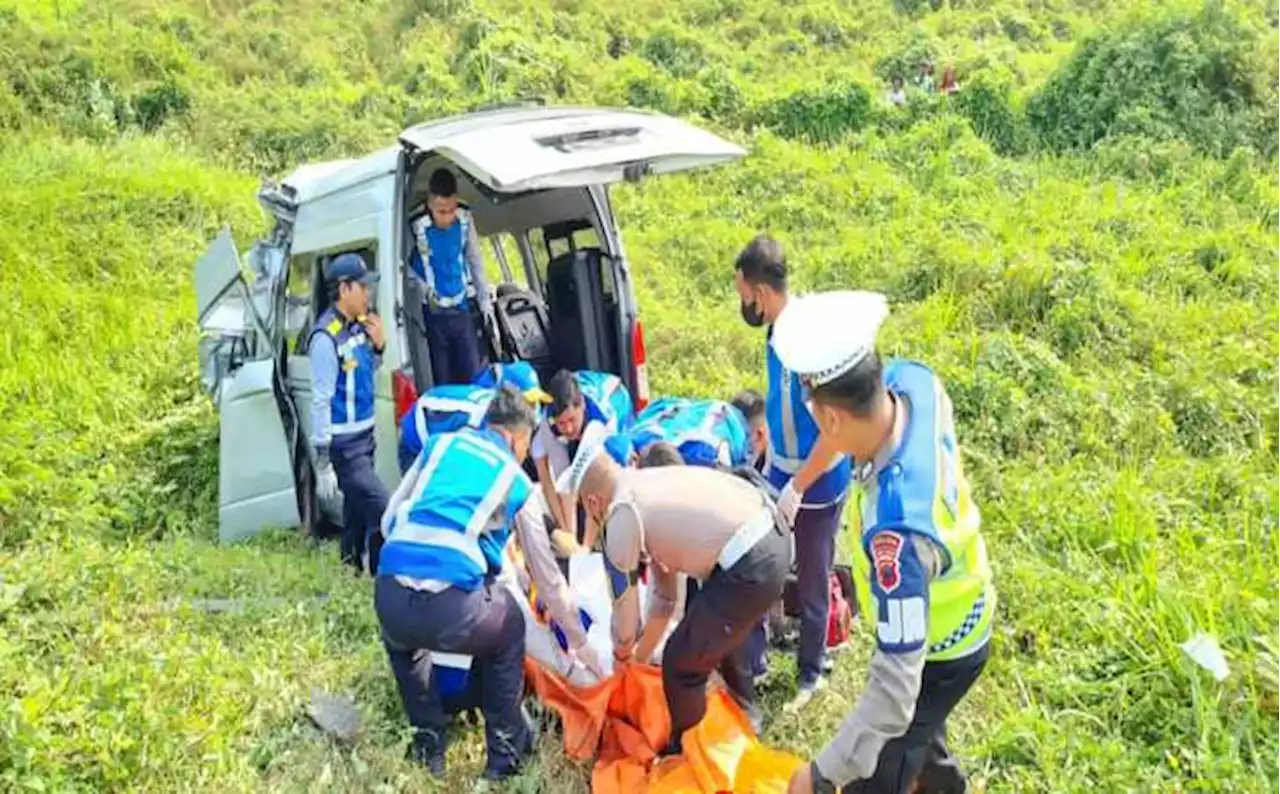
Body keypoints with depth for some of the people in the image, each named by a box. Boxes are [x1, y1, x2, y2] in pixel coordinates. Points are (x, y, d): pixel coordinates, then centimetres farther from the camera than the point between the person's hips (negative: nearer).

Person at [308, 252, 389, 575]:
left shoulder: (358, 326, 5)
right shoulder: (326, 337, -19)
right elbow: (321, 400, -20)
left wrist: (379, 345, 0)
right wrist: (323, 462, -20)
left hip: (363, 435, 8)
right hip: (343, 444, -8)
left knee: (357, 509, 18)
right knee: (380, 509, -12)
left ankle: (351, 569, 31)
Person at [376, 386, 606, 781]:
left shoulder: (438, 445, 23)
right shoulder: (517, 483, 19)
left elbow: (389, 522, 21)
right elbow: (548, 577, 26)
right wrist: (579, 642, 39)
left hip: (389, 597, 2)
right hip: (455, 610, -2)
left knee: (400, 635, 40)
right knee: (508, 630, 33)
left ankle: (429, 744, 42)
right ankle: (505, 752, 36)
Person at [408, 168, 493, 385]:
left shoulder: (465, 221, -5)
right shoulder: (417, 229, -16)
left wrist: (485, 300, 9)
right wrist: (423, 288, -14)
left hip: (463, 310, 3)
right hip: (434, 315, -3)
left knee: (474, 375, 4)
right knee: (443, 380, 2)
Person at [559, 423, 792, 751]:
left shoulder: (620, 519, -5)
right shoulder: (650, 485, 20)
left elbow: (626, 623, 6)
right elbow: (665, 595, 29)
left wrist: (623, 655, 28)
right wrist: (641, 656, 39)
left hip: (751, 567, -9)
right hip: (775, 531, 9)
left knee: (681, 662, 10)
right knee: (719, 631, 35)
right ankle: (746, 713, 57)